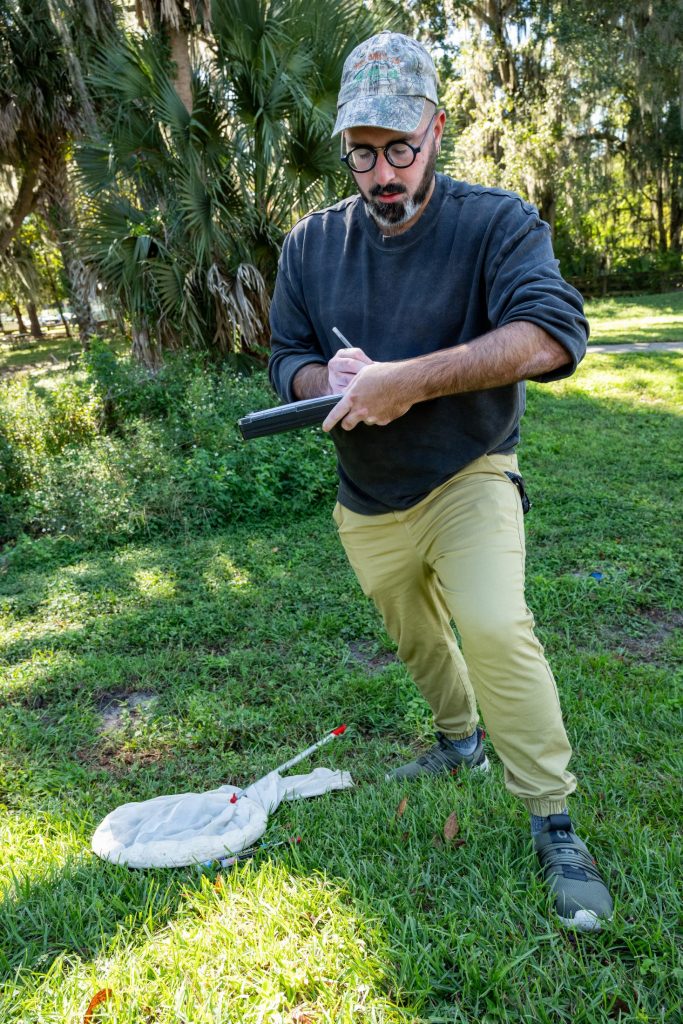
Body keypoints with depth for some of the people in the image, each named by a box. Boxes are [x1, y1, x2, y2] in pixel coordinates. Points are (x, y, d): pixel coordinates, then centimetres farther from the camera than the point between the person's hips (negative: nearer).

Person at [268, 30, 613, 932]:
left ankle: (555, 823, -5)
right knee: (417, 638, 19)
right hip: (369, 505, 5)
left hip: (468, 479, -4)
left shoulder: (497, 224, -12)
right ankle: (460, 740, 46)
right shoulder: (310, 245, 1)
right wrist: (333, 377, -19)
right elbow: (286, 360, 6)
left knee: (495, 630, -24)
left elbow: (552, 333, -28)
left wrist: (407, 378, -36)